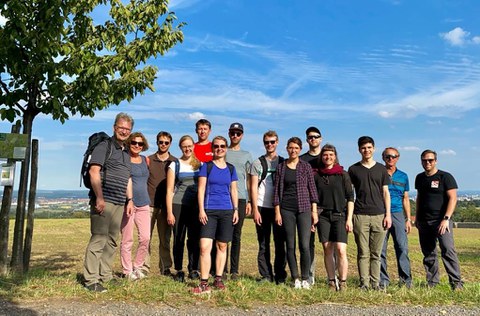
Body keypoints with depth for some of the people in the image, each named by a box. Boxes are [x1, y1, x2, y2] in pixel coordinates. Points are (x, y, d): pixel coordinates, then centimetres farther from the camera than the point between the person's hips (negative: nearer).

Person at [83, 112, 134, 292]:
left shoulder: (126, 152, 21)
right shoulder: (104, 146, -2)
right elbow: (94, 171, -12)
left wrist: (130, 199, 17)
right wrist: (99, 198, -20)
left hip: (119, 203, 8)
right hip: (103, 201, -8)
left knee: (111, 241, 12)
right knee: (98, 239, -8)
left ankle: (106, 275, 21)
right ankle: (91, 280, -1)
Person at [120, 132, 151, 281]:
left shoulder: (145, 160, 13)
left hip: (144, 204, 5)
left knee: (145, 238, 1)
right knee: (127, 240, 0)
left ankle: (137, 266, 20)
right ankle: (127, 271, 14)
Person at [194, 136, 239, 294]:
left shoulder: (231, 168, 12)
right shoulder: (206, 166, 3)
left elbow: (233, 190, 14)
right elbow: (201, 189, -1)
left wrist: (236, 210, 6)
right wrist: (201, 210, -8)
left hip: (227, 211, 3)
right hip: (209, 211, -3)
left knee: (222, 246, 10)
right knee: (205, 246, -11)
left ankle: (218, 279, 21)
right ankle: (204, 283, -5)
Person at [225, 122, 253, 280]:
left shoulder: (246, 155, 15)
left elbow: (249, 180, 13)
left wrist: (249, 201, 6)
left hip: (240, 198, 1)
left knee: (236, 236, 4)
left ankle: (234, 270, 11)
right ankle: (221, 269, 6)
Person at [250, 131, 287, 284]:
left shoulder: (283, 163, 10)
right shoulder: (257, 163, 7)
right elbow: (253, 187, 2)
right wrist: (255, 209, -6)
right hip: (262, 207, 0)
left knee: (280, 242, 2)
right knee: (263, 244, 5)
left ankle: (280, 275, 11)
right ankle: (265, 275, 13)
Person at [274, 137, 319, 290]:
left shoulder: (306, 167, 5)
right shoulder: (281, 167, 6)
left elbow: (312, 189, 5)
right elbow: (276, 191, 6)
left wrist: (314, 211, 0)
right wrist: (277, 212, 0)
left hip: (304, 208, -1)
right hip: (286, 209, 1)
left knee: (305, 246, -6)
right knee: (290, 246, 4)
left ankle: (305, 279, 9)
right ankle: (296, 279, 15)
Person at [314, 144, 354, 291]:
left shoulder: (343, 175, 4)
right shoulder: (317, 176, 9)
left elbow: (350, 198, 3)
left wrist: (349, 218, -4)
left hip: (340, 215, -2)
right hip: (323, 216, 2)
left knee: (341, 250, -10)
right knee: (327, 250, 4)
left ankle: (342, 282, 3)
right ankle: (332, 281, 14)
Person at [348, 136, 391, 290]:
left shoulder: (381, 169, 11)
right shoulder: (353, 169, 8)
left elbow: (386, 193, 11)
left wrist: (388, 214, 2)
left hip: (379, 215, 1)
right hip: (360, 216, -1)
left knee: (376, 253, 5)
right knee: (363, 253, 0)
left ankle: (375, 283, 13)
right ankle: (364, 283, 7)